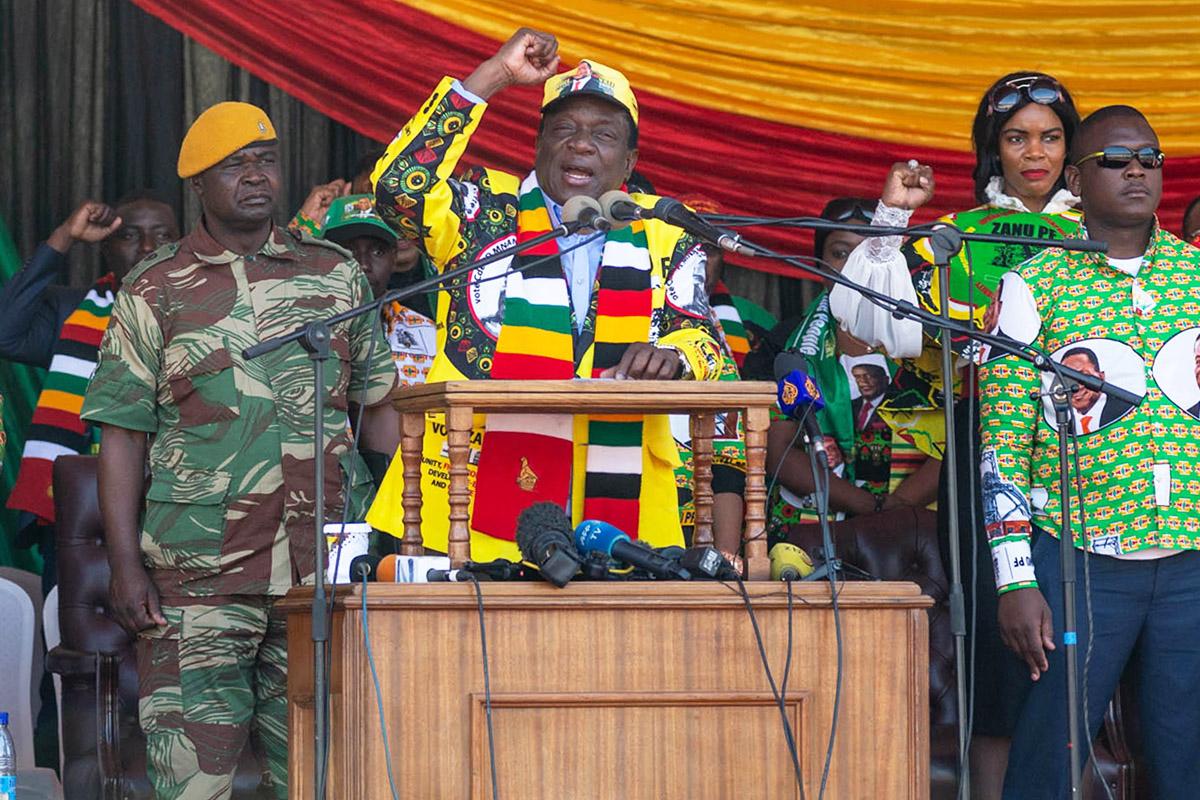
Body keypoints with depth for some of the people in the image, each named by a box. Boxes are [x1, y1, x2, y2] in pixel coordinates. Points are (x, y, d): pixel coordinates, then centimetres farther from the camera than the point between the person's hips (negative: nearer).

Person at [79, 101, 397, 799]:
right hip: (197, 577, -2)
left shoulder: (337, 275, 12)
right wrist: (125, 564, -4)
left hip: (326, 568, 2)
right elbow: (124, 433, 4)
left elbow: (383, 404, 14)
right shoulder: (156, 292, 6)